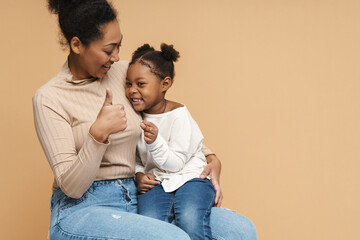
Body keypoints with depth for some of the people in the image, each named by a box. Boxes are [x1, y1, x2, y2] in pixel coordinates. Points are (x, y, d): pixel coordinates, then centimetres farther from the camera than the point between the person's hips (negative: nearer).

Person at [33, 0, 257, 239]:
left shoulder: (123, 72, 7)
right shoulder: (49, 98, -8)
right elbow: (71, 187, -12)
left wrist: (211, 158, 10)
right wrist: (98, 133, -26)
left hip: (136, 200, 6)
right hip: (80, 210, -5)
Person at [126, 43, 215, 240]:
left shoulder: (178, 115, -8)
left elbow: (175, 163, -12)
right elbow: (136, 157, 18)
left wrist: (155, 141, -27)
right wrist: (139, 174, -2)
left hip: (189, 177, -3)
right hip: (155, 181, 4)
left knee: (190, 221, -31)